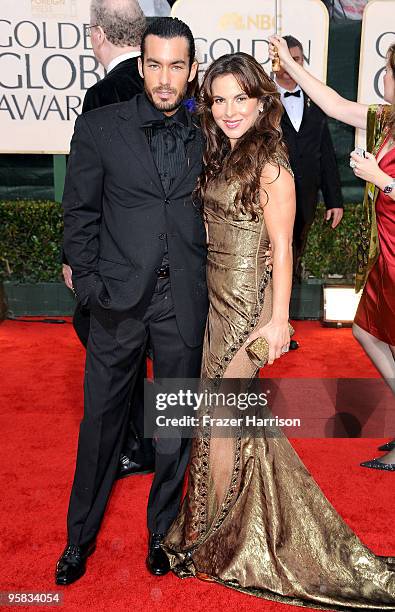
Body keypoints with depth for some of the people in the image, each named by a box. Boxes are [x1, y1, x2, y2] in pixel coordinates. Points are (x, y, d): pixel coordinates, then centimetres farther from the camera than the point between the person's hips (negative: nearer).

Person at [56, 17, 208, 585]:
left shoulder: (206, 136, 7)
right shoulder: (99, 127, 2)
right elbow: (80, 214, 1)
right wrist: (87, 281, -7)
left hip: (185, 303, 2)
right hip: (118, 301, -1)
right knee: (101, 420, 10)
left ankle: (162, 531, 34)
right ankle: (80, 536, 31)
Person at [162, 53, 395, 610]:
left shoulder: (270, 165, -13)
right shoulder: (220, 156, 10)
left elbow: (281, 248, -14)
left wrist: (279, 319, -15)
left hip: (246, 301, -7)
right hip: (215, 295, 7)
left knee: (219, 417, 1)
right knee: (231, 410, 16)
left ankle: (214, 542, 23)